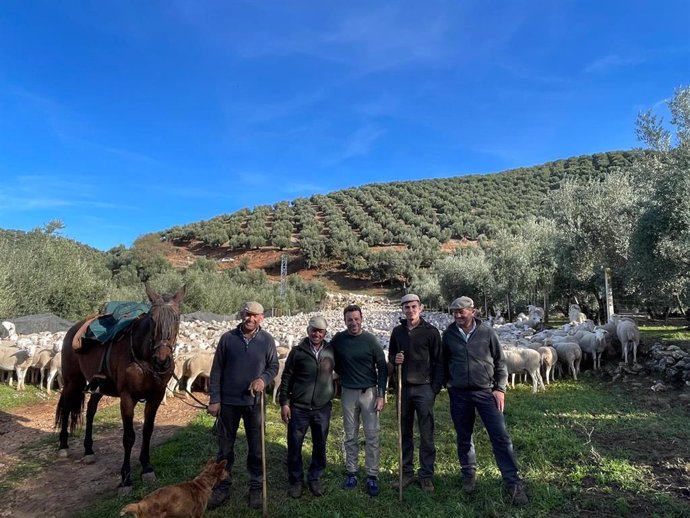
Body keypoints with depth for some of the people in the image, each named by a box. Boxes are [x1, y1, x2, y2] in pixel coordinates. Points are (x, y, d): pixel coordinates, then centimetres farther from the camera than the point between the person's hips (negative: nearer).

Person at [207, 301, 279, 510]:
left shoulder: (267, 340, -5)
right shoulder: (228, 338, -6)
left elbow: (274, 366, 3)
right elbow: (216, 370, -2)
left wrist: (263, 379, -18)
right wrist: (214, 399, -4)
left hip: (254, 402, 0)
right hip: (228, 402, 0)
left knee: (256, 448, 11)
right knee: (225, 447, 14)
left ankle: (256, 488, 28)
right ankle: (222, 487, 31)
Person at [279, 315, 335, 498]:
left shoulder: (331, 351, 0)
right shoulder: (297, 351, -5)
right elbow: (286, 378, -2)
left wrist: (331, 396, 9)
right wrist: (284, 403, -5)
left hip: (322, 408, 2)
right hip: (298, 407, -2)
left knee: (320, 446, 12)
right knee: (294, 446, 8)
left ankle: (315, 478, 31)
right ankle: (295, 480, 27)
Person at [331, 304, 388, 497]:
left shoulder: (370, 340, -8)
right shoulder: (338, 340, -3)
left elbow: (382, 367, -4)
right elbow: (333, 363, 13)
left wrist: (381, 395, -7)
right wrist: (343, 375, 4)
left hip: (369, 392, -2)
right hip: (348, 393, 2)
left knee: (372, 436, 2)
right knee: (350, 436, 11)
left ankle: (372, 476, 13)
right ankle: (351, 473, 24)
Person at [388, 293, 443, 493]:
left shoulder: (431, 331, -5)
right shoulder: (397, 331, 7)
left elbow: (438, 362, -4)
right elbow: (390, 355, 18)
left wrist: (435, 388, -8)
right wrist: (394, 359, -6)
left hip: (424, 388, -4)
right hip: (404, 388, 4)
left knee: (426, 435, 4)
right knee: (405, 433, 12)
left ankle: (426, 476, 16)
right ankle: (407, 473, 24)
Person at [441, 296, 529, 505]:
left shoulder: (486, 332, -5)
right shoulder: (449, 334, -2)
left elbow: (500, 362, 2)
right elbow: (444, 363, 9)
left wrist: (500, 388, -2)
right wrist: (449, 385, 8)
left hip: (486, 392, -1)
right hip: (459, 394, 2)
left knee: (501, 437, -4)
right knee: (464, 438, 13)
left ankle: (513, 483, 6)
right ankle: (469, 475, 31)